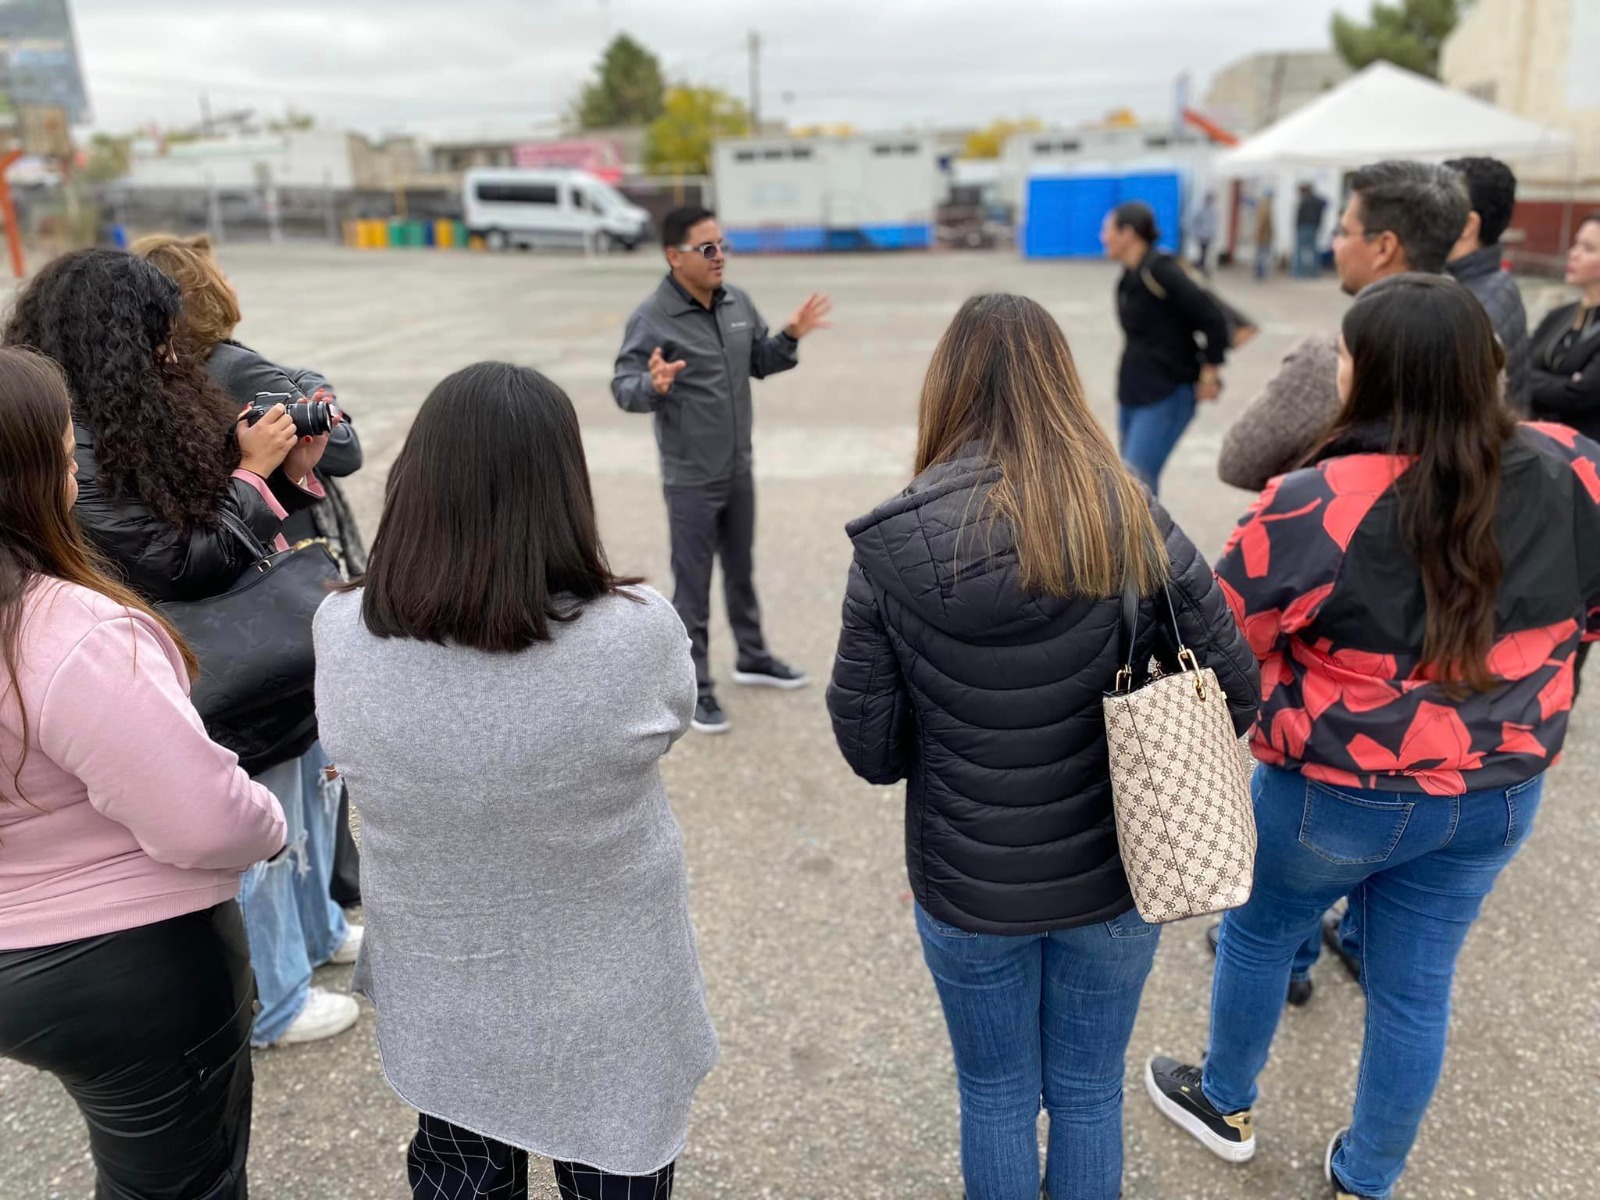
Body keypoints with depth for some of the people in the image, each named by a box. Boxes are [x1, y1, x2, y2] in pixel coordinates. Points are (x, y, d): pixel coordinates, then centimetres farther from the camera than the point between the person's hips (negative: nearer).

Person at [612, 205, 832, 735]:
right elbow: (622, 387, -20)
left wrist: (789, 337, -2)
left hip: (739, 470, 7)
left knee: (742, 572, 22)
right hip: (690, 479, -6)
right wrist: (652, 386, -41)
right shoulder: (652, 318, -17)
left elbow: (760, 364, 14)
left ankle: (753, 659, 40)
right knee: (693, 588, 4)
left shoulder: (738, 303, 3)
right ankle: (695, 689, 17)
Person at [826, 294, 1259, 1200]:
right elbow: (1234, 692, -7)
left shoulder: (895, 544, -17)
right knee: (1091, 1094, 24)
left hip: (968, 886, -1)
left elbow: (868, 743, -12)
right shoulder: (1136, 523, -13)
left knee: (997, 1098, 22)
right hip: (1113, 876, 2)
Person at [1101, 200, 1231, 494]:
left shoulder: (1158, 271, -17)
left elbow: (1212, 318, -18)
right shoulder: (1131, 276, 9)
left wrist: (1210, 372, -12)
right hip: (1133, 393, 9)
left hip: (1167, 396, -9)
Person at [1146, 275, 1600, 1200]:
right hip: (1501, 793, 5)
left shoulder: (1320, 506, -27)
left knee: (1259, 932, 23)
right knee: (1415, 986, 20)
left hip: (1341, 794, -4)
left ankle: (1227, 1104, 48)